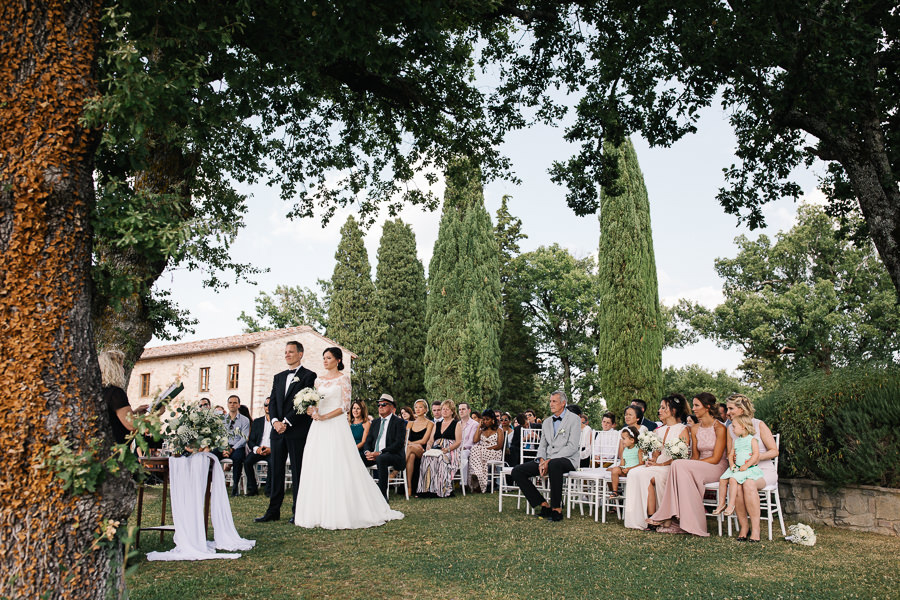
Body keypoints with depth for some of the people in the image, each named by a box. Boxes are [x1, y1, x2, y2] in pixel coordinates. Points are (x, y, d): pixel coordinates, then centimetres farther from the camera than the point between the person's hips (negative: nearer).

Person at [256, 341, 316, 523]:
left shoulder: (308, 375, -2)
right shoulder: (278, 377, 18)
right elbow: (272, 402, 12)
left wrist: (287, 422, -14)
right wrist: (275, 421, -6)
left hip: (298, 431, -6)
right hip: (278, 431, 6)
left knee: (298, 471, 0)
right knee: (275, 470, 8)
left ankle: (298, 511, 7)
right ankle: (273, 511, 14)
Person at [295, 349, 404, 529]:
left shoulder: (343, 379, 0)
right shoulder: (319, 380, 15)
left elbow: (346, 406, -6)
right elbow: (314, 403, 18)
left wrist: (325, 417, -14)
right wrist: (314, 412, -5)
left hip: (336, 426, -6)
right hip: (318, 428, 6)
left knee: (338, 470, -7)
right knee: (317, 469, 2)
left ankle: (340, 513, -1)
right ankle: (320, 513, 9)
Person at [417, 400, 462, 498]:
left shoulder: (457, 424, 11)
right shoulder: (437, 425, 27)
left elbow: (458, 442, -1)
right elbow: (431, 440, 21)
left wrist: (447, 449, -17)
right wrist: (429, 447, -3)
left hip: (450, 452, -4)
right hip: (435, 450, 4)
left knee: (439, 459, -37)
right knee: (426, 457, -31)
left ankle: (440, 490, -36)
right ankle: (426, 489, -33)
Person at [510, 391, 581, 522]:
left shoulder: (574, 420, -2)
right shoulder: (547, 422, 19)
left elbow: (572, 447, -12)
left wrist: (549, 461, -18)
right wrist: (541, 461, -6)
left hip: (567, 460, -7)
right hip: (548, 460, 7)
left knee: (554, 465, -42)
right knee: (517, 471, -11)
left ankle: (557, 509, -30)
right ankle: (543, 505, -8)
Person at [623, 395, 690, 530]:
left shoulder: (682, 430, 0)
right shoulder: (659, 430, 21)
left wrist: (661, 464, -16)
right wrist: (652, 459, -4)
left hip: (671, 468, -6)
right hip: (656, 467, 6)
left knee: (647, 476, -31)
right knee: (634, 473, -23)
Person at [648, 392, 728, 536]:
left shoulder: (719, 428, -8)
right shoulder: (695, 429, 12)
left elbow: (716, 458, -12)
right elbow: (695, 456, 11)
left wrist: (689, 465, -17)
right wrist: (688, 465, -11)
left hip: (717, 469, -5)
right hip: (698, 469, 5)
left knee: (679, 466, -28)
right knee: (683, 475, -28)